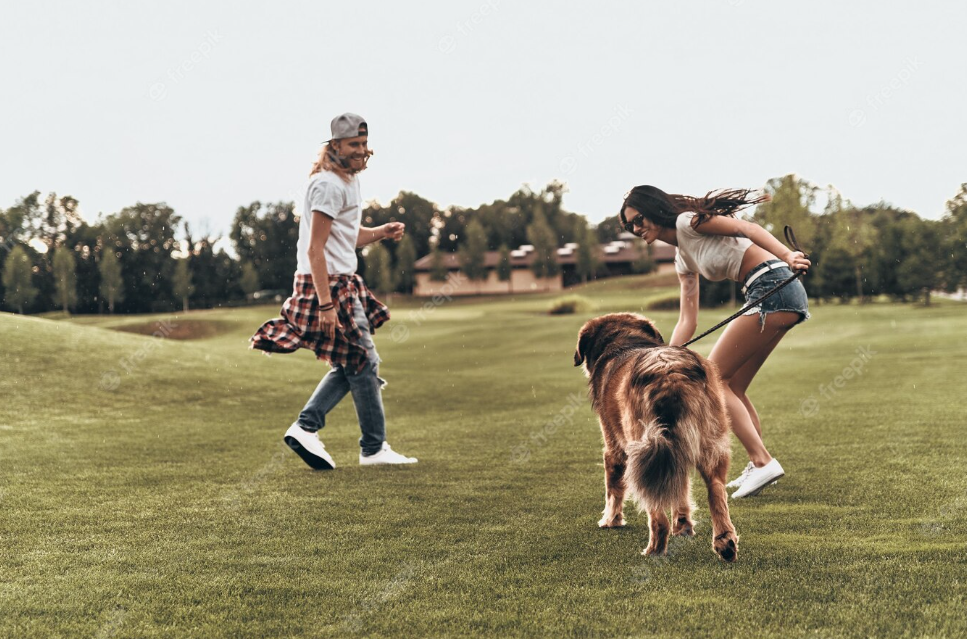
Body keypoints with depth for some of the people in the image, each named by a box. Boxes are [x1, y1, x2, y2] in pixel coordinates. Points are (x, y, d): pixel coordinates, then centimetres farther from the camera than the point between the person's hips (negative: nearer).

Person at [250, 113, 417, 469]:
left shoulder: (347, 181, 15)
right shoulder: (329, 185, -16)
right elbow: (315, 249, -21)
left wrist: (382, 232, 8)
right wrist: (326, 304, -26)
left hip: (342, 284, 10)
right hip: (327, 286, -10)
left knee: (350, 366, 14)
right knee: (364, 364, -2)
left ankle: (305, 427, 12)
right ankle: (374, 448, 8)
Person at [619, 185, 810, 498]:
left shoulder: (687, 221, -3)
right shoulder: (683, 259, 22)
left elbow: (746, 228, -16)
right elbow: (687, 321, 19)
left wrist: (787, 255, -30)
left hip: (773, 287, -9)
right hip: (770, 297, 9)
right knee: (733, 388, 14)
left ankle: (763, 461, -8)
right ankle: (758, 467, 18)